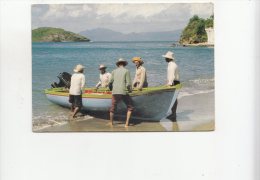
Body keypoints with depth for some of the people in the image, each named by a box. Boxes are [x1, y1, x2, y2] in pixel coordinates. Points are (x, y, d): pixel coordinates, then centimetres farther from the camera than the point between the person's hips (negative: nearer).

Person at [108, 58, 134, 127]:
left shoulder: (114, 71, 10)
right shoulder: (126, 71, 1)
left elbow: (110, 82, 7)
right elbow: (128, 83, -7)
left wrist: (111, 88, 27)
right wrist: (130, 90, 12)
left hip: (115, 92, 3)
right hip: (123, 92, -3)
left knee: (113, 107, 20)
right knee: (130, 107, 10)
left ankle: (111, 122, 32)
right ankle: (127, 123, 0)